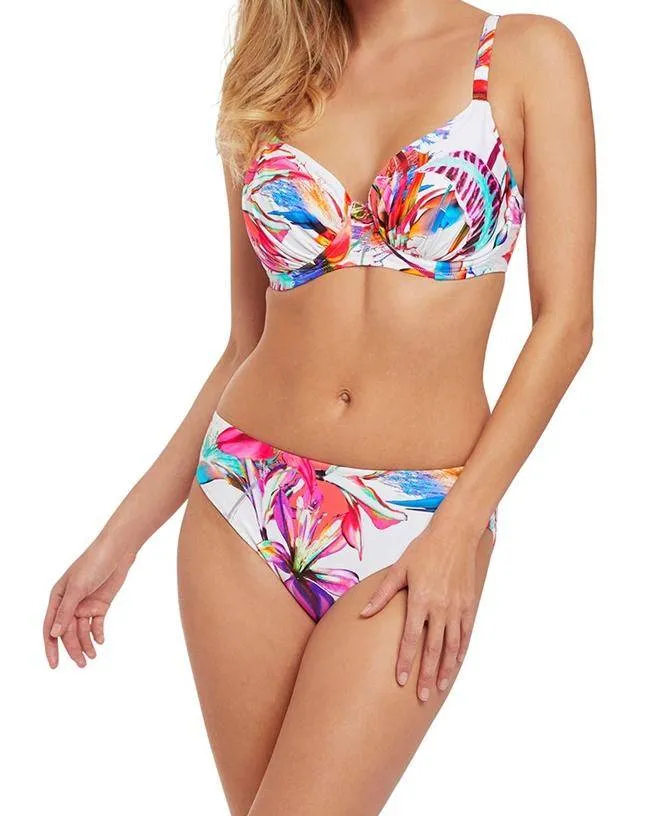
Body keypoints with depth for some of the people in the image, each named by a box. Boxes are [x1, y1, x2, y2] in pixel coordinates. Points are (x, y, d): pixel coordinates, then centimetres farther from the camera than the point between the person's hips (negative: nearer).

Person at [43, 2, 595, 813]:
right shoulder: (268, 88, 10)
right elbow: (246, 345, 12)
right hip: (246, 505, 3)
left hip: (417, 527, -3)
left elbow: (565, 322, -4)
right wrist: (121, 536, 10)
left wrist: (460, 528, -12)